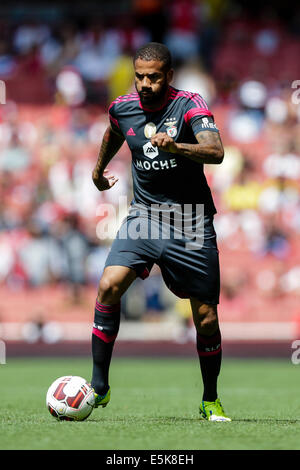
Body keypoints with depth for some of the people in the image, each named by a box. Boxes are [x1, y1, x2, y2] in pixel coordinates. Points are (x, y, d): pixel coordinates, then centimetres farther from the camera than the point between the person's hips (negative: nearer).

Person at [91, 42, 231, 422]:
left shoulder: (189, 105, -12)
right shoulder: (122, 108, 1)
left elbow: (216, 152, -28)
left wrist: (174, 147, -45)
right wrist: (98, 171, 40)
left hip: (190, 223, -3)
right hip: (143, 215, 3)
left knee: (206, 317, -1)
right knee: (109, 286, -21)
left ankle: (210, 401, 21)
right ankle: (98, 386, -12)